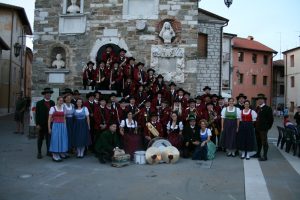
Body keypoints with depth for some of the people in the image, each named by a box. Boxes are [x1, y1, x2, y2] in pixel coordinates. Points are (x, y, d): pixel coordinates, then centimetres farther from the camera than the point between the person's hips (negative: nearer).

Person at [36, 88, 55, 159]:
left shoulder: (52, 103, 5)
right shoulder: (39, 103, -3)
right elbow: (37, 114, -6)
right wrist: (37, 124, -11)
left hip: (50, 124, 2)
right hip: (41, 124, -2)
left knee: (49, 138, 8)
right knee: (40, 138, 8)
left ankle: (48, 151, 18)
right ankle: (39, 152, 16)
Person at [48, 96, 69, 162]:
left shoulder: (63, 108, 12)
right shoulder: (53, 108, -2)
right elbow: (49, 119, -4)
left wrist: (65, 126, 11)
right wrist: (49, 128, -7)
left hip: (63, 126, 5)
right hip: (55, 125, -5)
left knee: (63, 139, 9)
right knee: (56, 139, -1)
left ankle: (62, 154, 23)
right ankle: (55, 156, 6)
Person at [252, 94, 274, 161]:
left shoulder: (268, 108, -10)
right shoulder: (257, 108, 11)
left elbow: (271, 119, -9)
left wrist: (268, 127, -7)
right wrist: (255, 125, 9)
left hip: (263, 128, -7)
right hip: (257, 128, 7)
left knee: (264, 142, 0)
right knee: (258, 141, 16)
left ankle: (265, 156, 7)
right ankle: (258, 154, 28)